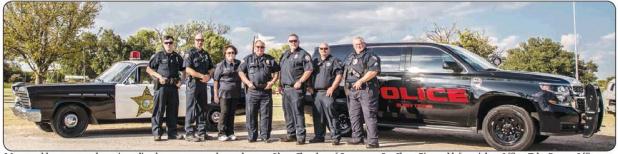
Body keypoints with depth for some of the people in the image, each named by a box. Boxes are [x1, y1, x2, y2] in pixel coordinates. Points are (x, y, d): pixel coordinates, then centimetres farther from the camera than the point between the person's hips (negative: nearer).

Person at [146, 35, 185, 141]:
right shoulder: (158, 56, 3)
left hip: (173, 86, 4)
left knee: (173, 110, 7)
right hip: (161, 86, -4)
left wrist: (180, 80, 4)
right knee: (159, 110, -3)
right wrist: (159, 76, -9)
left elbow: (184, 70, 20)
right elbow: (148, 69, 4)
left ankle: (172, 132, 14)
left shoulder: (177, 57, 13)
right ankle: (157, 133, 0)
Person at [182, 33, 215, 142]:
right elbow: (188, 69, -15)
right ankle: (189, 133, -3)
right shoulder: (190, 53, -4)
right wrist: (202, 76, -17)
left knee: (202, 109, 10)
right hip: (193, 83, -7)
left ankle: (201, 132, 18)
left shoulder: (206, 54, 16)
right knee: (191, 109, -6)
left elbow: (211, 68, 18)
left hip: (203, 84, 7)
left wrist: (208, 76, -3)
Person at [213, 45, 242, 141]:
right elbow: (216, 80, 0)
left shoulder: (239, 64, 12)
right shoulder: (221, 65, 1)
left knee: (232, 113, 7)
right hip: (224, 93, -4)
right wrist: (216, 94, -5)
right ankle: (222, 133, 2)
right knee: (224, 113, -5)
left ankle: (230, 133, 14)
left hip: (235, 94, 4)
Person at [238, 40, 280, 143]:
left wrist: (272, 82, -2)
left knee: (266, 115, 2)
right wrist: (248, 82, -7)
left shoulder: (270, 59, 13)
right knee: (251, 115, 1)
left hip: (266, 91, 1)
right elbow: (240, 72, 6)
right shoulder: (248, 59, 9)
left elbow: (276, 72, 15)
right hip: (252, 91, -1)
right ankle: (252, 136, 9)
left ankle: (265, 136, 9)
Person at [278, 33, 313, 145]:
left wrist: (300, 82, -17)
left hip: (296, 88, -7)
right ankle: (291, 134, 20)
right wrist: (280, 84, 15)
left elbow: (309, 70, -11)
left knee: (298, 112, -10)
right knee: (287, 112, 11)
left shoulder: (303, 54, -2)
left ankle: (300, 136, -8)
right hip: (285, 88, 8)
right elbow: (281, 71, 24)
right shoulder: (285, 54, 21)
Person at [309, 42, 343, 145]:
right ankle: (319, 136, 17)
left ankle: (335, 137, -8)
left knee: (330, 114, -11)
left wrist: (332, 88, -13)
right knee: (317, 116, 8)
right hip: (316, 93, 6)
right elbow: (311, 75, 26)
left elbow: (339, 75, -5)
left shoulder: (334, 61, 4)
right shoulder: (315, 61, 21)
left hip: (327, 93, -6)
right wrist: (310, 86, 10)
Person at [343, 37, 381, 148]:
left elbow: (374, 71, -16)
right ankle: (357, 138, 23)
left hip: (366, 90, -8)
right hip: (352, 91, 8)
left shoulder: (370, 56, -2)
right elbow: (345, 72, 29)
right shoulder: (350, 57, 21)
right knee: (354, 115, 12)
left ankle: (373, 141, -10)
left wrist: (361, 81, -20)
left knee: (369, 116, -10)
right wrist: (347, 85, 17)